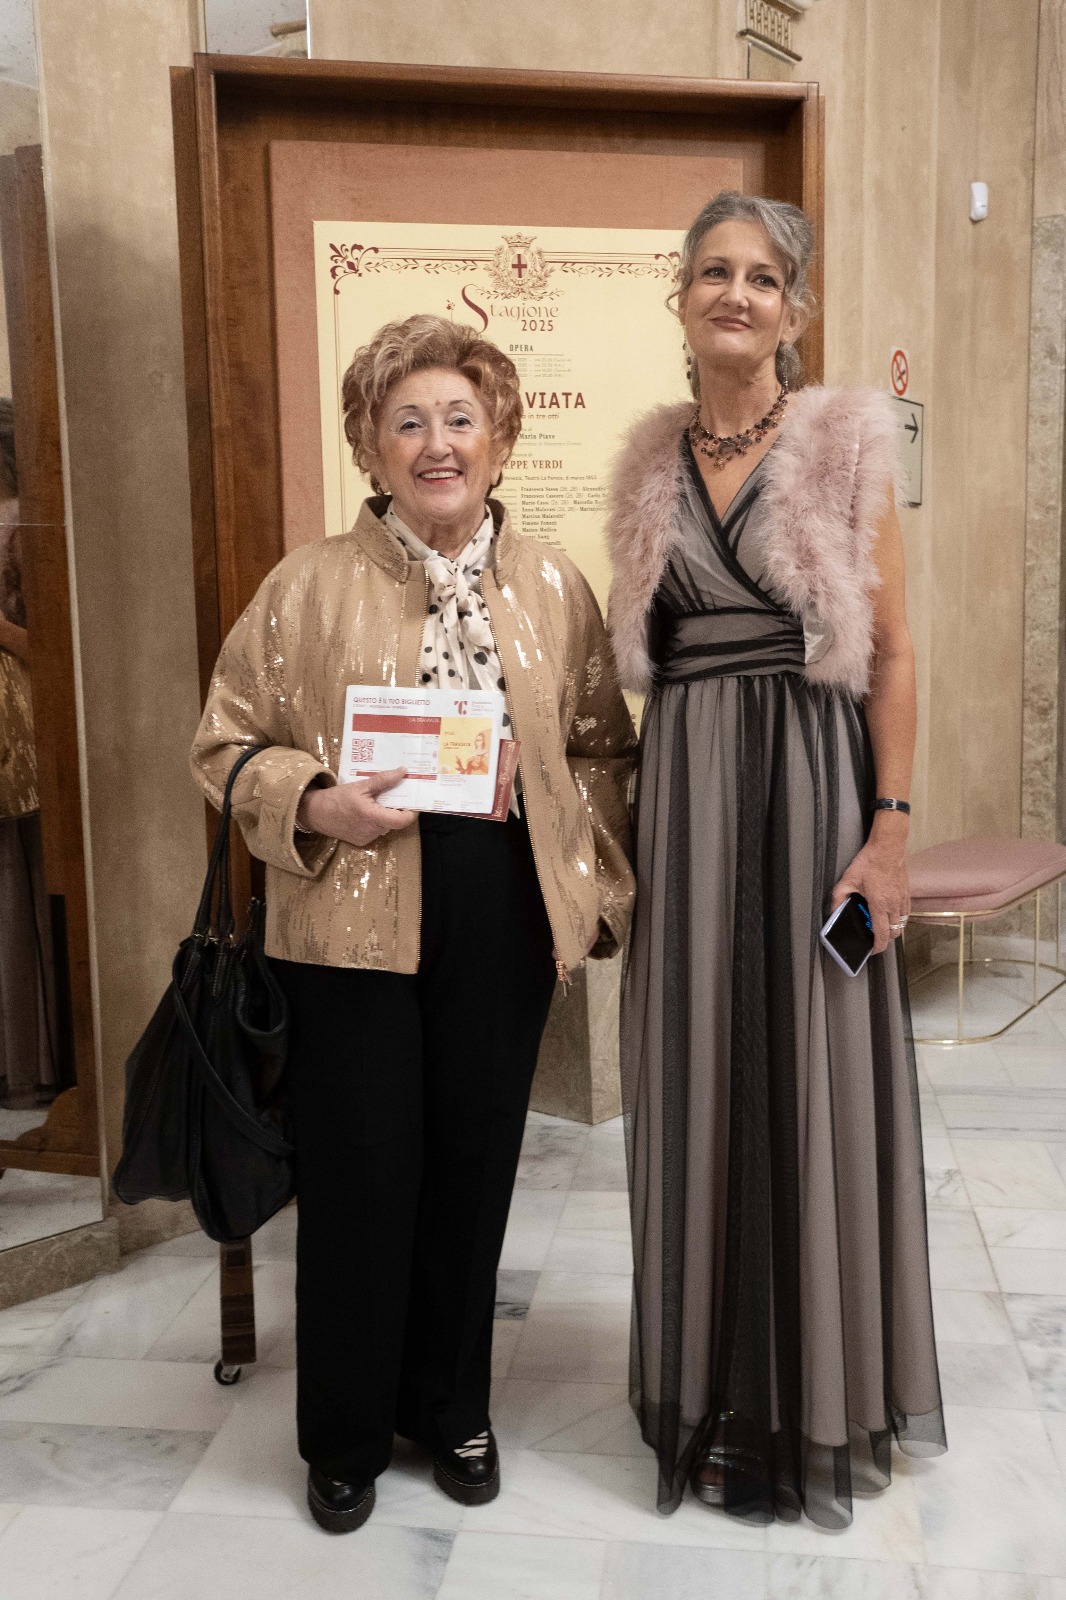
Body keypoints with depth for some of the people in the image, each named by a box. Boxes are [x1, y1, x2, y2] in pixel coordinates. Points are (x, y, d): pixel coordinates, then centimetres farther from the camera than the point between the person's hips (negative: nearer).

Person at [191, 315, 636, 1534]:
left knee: (475, 1168, 13)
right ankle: (346, 1436, 29)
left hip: (505, 922, 3)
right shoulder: (311, 586, -1)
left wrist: (600, 881, -1)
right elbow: (227, 739, 2)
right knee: (360, 1174, 6)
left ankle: (452, 1408, 36)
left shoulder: (553, 588, 6)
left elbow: (602, 748, 11)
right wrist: (314, 804, -16)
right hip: (354, 921, -2)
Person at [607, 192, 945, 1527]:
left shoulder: (845, 441, 0)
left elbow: (892, 649, -3)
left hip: (809, 781, -3)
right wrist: (638, 814, 5)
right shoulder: (654, 457, 10)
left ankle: (818, 1401, 25)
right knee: (698, 1084, 8)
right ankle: (715, 1390, 27)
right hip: (683, 791, 3)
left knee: (810, 1082, 4)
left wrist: (890, 830, -10)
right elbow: (639, 653, 13)